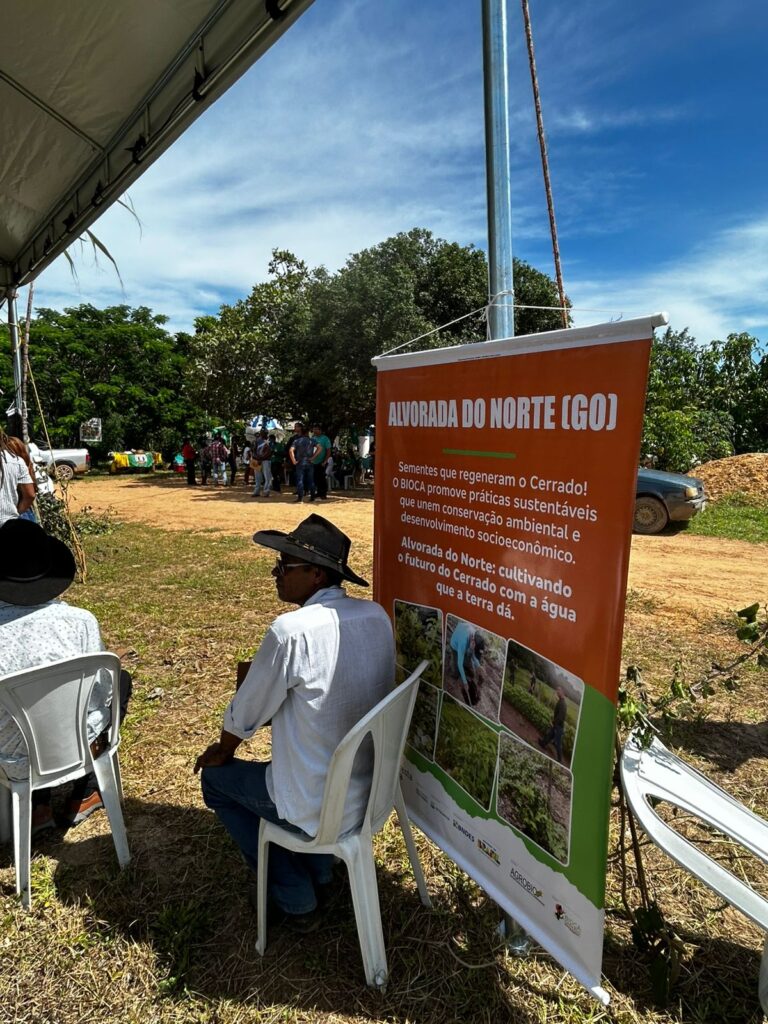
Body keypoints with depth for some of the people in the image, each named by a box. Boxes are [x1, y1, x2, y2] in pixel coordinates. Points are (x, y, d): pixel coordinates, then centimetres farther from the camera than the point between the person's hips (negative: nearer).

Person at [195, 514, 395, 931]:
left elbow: (245, 713, -11)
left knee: (216, 778, 19)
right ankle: (318, 872, 37)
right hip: (374, 791, 7)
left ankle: (296, 900, 24)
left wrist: (222, 751, 10)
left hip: (317, 811, -6)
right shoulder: (377, 615, -7)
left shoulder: (293, 629, -27)